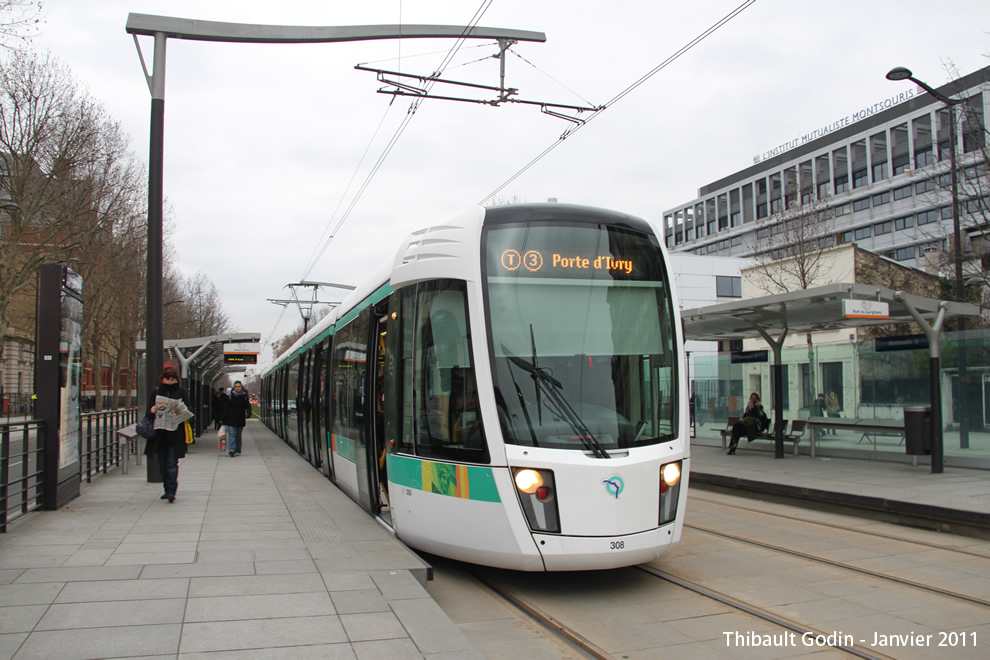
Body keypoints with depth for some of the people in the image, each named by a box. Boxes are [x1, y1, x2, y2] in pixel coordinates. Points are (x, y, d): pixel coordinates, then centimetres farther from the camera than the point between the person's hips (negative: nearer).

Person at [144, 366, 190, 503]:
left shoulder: (182, 392, 5)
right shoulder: (156, 392, 11)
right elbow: (149, 409, 6)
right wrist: (152, 410, -18)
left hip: (175, 434, -3)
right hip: (160, 434, 3)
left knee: (172, 464, -10)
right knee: (162, 464, 9)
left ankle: (171, 491, -12)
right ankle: (168, 490, 20)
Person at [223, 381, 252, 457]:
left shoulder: (244, 396, 5)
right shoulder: (230, 395, 2)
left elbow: (248, 406, 1)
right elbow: (226, 408, 3)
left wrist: (248, 415, -19)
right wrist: (224, 419, 0)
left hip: (240, 419, 2)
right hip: (231, 418, -2)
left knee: (238, 435, 9)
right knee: (232, 435, -12)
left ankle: (237, 451, 16)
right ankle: (231, 449, -23)